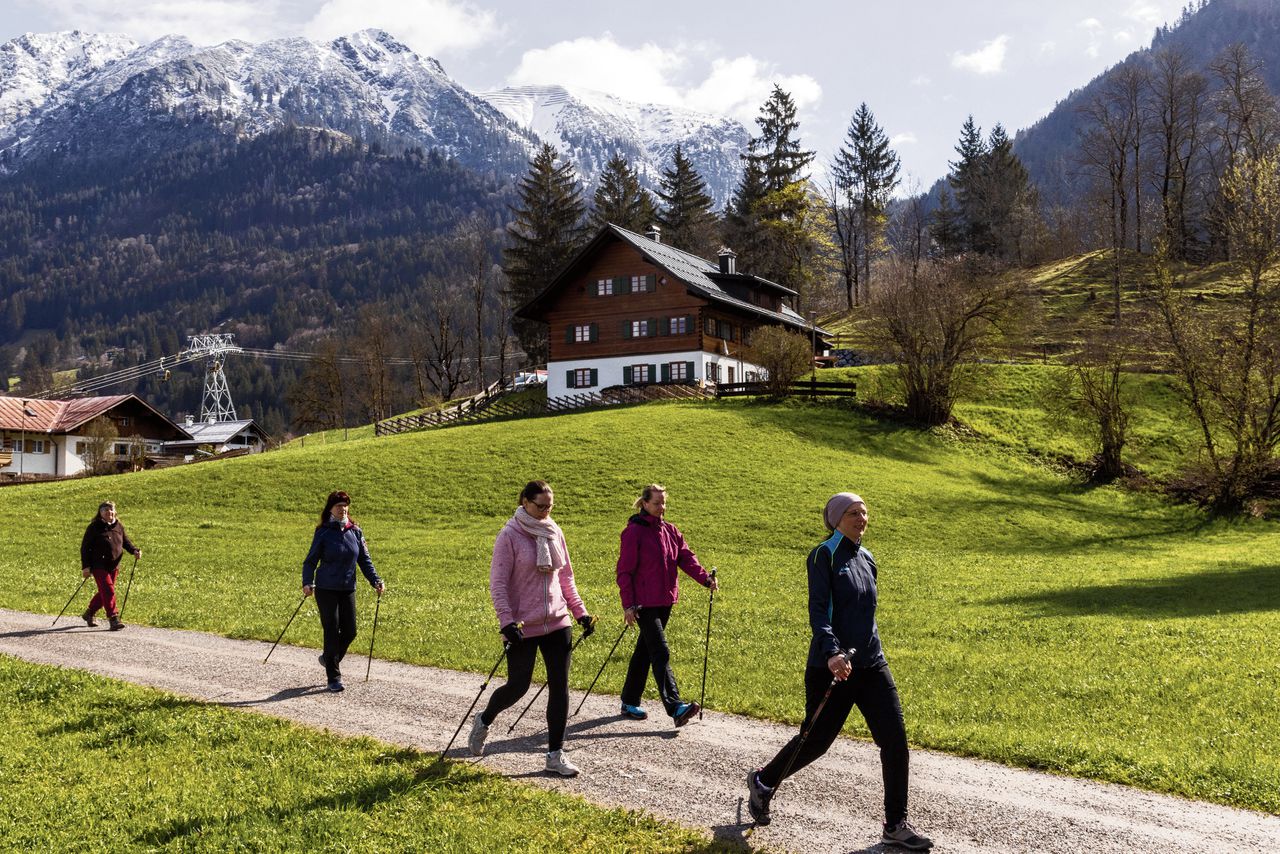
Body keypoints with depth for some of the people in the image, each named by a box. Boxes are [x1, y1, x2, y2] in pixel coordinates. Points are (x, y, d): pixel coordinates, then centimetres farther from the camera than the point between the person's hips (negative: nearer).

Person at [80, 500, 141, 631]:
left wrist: (135, 551, -4)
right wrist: (85, 566, -13)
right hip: (99, 566, -6)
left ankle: (89, 614, 34)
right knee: (108, 591, -13)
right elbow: (85, 547, -7)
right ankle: (113, 619, -11)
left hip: (114, 566, 6)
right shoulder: (94, 527, -8)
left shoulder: (119, 526, 7)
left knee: (104, 592, 15)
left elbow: (125, 542, 17)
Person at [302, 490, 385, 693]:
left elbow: (364, 560, 10)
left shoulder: (355, 531, 5)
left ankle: (329, 658, 34)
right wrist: (307, 583, -21)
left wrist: (375, 581, -1)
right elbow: (311, 560, -6)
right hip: (326, 590, -4)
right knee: (332, 632, -2)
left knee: (350, 632, 5)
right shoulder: (323, 532, -5)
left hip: (348, 590, 4)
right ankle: (334, 678, 8)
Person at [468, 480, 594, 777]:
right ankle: (484, 721, 34)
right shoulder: (510, 535, -10)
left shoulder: (554, 532, 7)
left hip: (557, 622, 5)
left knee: (560, 686, 2)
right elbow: (497, 583, -11)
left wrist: (580, 611, 10)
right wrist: (507, 621, -20)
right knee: (518, 686, 3)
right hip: (523, 627, -5)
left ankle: (555, 754, 12)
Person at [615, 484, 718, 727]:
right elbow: (625, 571, -11)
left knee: (645, 651, 14)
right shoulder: (634, 532, -10)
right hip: (644, 603, -7)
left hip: (665, 601, 7)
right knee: (660, 653, -12)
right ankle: (675, 707, -17)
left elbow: (686, 558, 4)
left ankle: (630, 703, 25)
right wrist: (628, 604, -16)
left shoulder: (670, 531, 10)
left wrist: (706, 579, -11)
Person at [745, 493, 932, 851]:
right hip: (831, 667, -6)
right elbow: (819, 611, -20)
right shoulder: (825, 556, -10)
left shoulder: (867, 559, 12)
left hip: (872, 664, 6)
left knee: (895, 740, -2)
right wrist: (832, 653, -34)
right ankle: (762, 782, 33)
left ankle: (896, 825, 9)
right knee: (815, 740, 6)